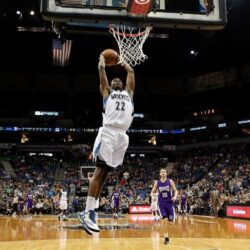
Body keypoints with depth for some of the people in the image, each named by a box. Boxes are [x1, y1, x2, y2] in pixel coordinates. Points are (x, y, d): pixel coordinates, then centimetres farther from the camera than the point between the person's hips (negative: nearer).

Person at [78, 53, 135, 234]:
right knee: (100, 171, -11)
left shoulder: (129, 93, 28)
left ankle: (90, 211, 6)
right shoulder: (107, 92, 18)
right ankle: (88, 213, -11)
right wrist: (102, 58, 35)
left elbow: (131, 72, 33)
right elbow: (102, 70, 17)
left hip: (122, 136, 4)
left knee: (104, 172, 4)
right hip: (108, 133, -4)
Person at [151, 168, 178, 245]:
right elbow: (153, 192, 8)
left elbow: (175, 190, -1)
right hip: (161, 203, 0)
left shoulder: (170, 181, -4)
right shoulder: (157, 182, 0)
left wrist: (175, 197, -22)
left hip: (169, 202, 0)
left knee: (170, 221, 4)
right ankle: (166, 237, -6)